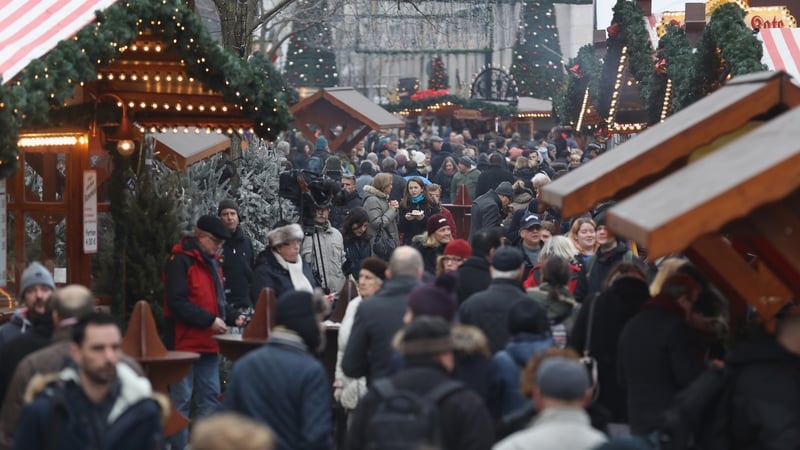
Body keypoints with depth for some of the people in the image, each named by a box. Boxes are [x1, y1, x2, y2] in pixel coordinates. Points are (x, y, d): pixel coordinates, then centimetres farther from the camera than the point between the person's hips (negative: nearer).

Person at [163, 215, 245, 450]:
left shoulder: (212, 262, 15)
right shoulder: (180, 261, -12)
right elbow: (177, 302, -21)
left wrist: (233, 316, 5)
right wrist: (210, 320, -22)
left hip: (208, 342, 9)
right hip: (185, 341, -9)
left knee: (210, 396, 10)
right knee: (181, 399, -2)